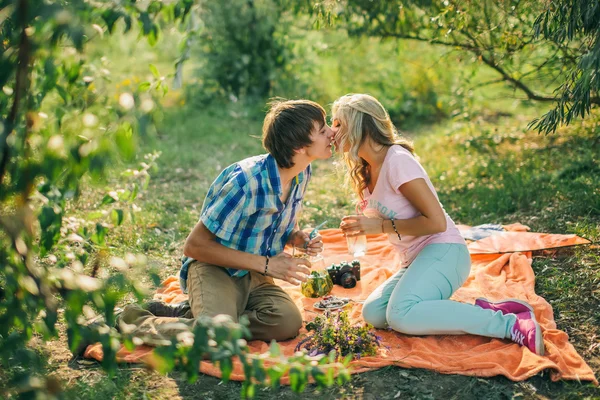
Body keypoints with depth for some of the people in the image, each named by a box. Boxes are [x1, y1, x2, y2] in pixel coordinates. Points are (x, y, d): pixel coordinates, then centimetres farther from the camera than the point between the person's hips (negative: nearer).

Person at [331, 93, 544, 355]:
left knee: (400, 315, -31)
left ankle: (510, 324, -23)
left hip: (444, 252, -9)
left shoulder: (396, 160, -13)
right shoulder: (365, 172, 14)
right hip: (416, 260, 9)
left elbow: (436, 222, -17)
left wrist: (381, 226, -16)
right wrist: (360, 225, 3)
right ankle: (479, 310, -8)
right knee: (373, 313, -12)